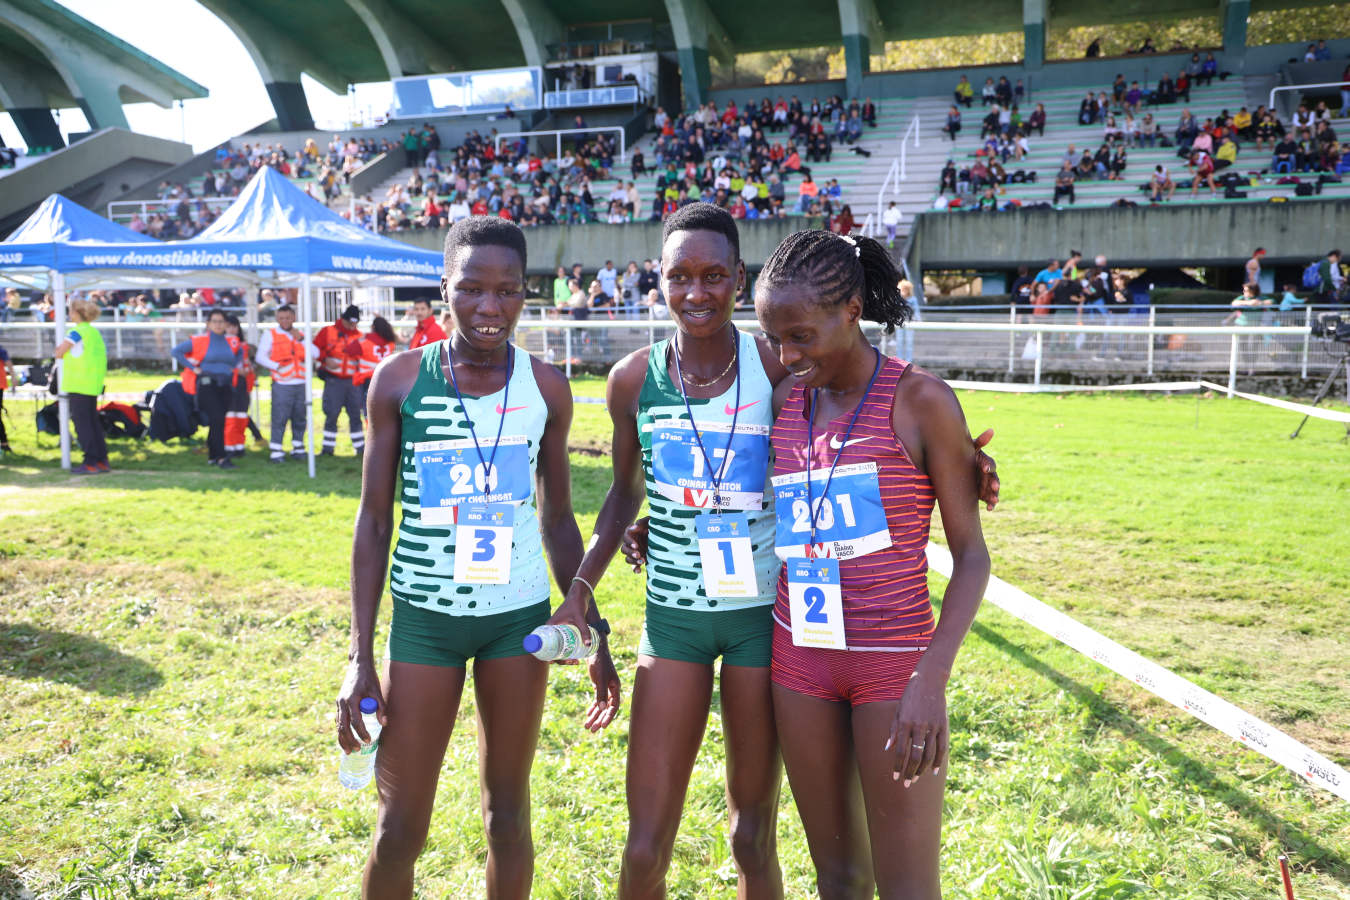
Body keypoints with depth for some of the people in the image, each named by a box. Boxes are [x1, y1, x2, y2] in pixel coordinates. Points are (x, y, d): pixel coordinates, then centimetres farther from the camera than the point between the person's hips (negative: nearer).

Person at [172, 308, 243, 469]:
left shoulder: (231, 342, 11)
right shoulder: (199, 341, -2)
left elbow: (240, 353, 32)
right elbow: (176, 351, -1)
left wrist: (234, 367, 14)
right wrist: (193, 368, -6)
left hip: (225, 386, 5)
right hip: (207, 385, -5)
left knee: (218, 421, 8)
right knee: (217, 419, -15)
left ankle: (212, 456, 20)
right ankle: (222, 458, -16)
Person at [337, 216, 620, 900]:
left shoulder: (545, 387, -1)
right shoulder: (400, 379, -5)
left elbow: (558, 519, 7)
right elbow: (374, 519, -2)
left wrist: (592, 631, 6)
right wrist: (359, 656, -5)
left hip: (521, 616, 1)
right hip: (425, 614, -1)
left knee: (508, 814, 12)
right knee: (399, 829, 4)